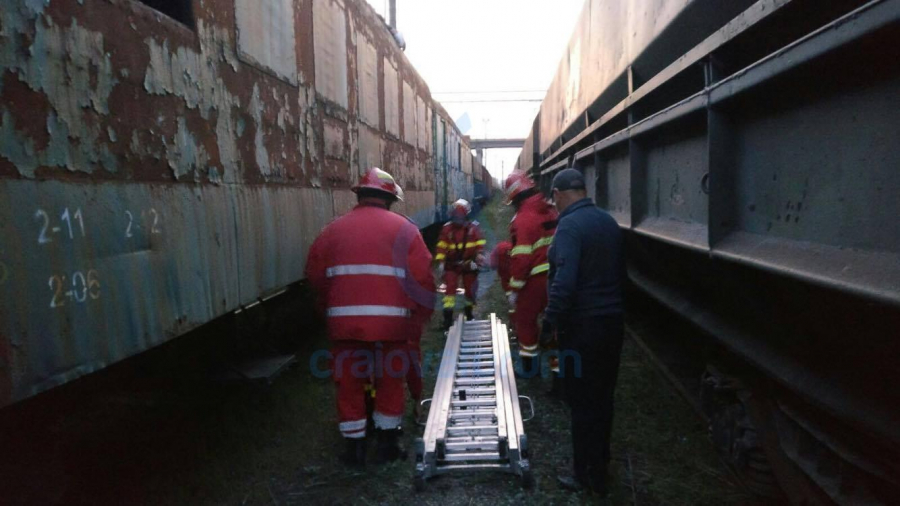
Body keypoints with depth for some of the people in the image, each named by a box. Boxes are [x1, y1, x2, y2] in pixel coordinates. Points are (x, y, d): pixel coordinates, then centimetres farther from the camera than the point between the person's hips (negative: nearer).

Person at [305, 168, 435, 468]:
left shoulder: (334, 229, 7)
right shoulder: (403, 229, 0)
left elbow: (315, 275, 9)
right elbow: (422, 279, -5)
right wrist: (419, 321, 5)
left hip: (344, 321, 2)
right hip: (391, 321, -1)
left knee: (349, 381, 15)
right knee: (390, 381, 15)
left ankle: (354, 447, 23)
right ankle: (387, 444, 26)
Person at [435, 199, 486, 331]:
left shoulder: (473, 227, -4)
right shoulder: (447, 228, -2)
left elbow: (480, 243, -4)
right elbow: (441, 246, -2)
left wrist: (479, 256, -16)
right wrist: (440, 261, -7)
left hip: (469, 264, 1)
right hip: (452, 265, 0)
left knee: (470, 290, 12)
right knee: (450, 289, -12)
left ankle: (469, 314, 35)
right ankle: (448, 318, -11)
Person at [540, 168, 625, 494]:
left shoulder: (569, 225, -17)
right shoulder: (608, 222, 8)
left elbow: (564, 282, -26)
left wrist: (549, 324, -19)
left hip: (582, 326, -8)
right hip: (612, 322, 8)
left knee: (582, 402, 4)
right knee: (603, 397, 18)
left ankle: (588, 476, 15)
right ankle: (600, 463, 33)